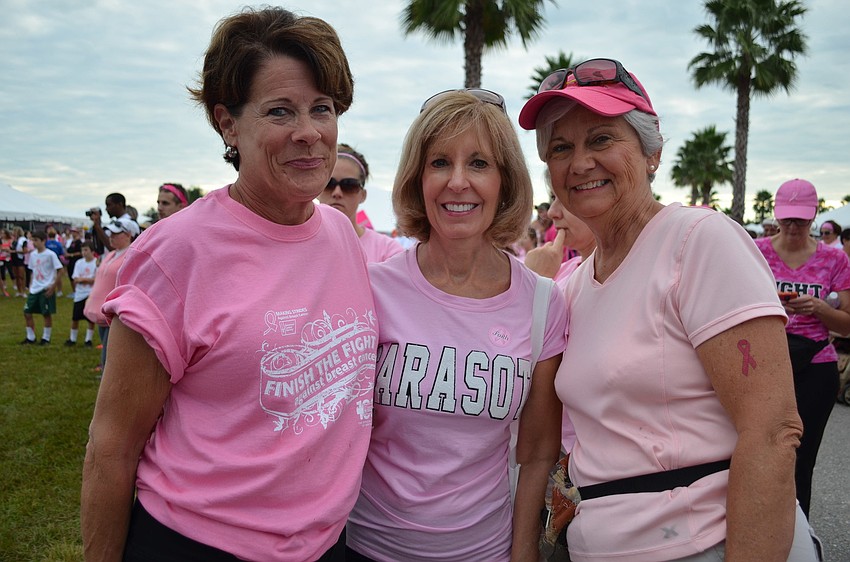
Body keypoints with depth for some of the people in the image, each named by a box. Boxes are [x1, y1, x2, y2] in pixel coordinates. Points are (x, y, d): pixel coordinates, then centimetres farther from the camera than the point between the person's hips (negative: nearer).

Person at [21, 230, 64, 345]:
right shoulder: (33, 254, 8)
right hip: (34, 288, 6)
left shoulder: (50, 254, -11)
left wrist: (53, 287, -14)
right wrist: (31, 284, 9)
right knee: (27, 312, 5)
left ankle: (46, 338, 14)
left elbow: (60, 271, -11)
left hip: (46, 289, -6)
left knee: (47, 314, 2)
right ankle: (30, 337, 18)